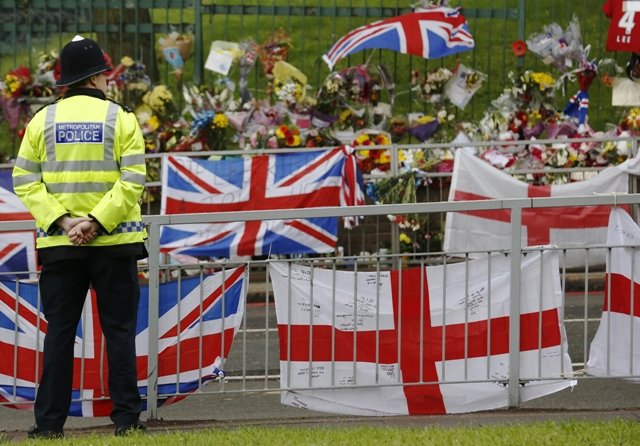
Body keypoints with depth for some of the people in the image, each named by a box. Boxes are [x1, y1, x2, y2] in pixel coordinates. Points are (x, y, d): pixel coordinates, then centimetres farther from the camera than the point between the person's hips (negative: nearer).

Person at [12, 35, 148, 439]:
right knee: (119, 330, 4)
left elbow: (25, 181, -2)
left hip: (58, 243, 2)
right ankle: (126, 417, 1)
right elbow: (132, 179, -12)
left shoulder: (43, 121, 5)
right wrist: (96, 221, -14)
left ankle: (50, 421, 2)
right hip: (115, 242, -2)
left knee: (59, 333, 5)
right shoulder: (121, 119, -1)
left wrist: (61, 220, -9)